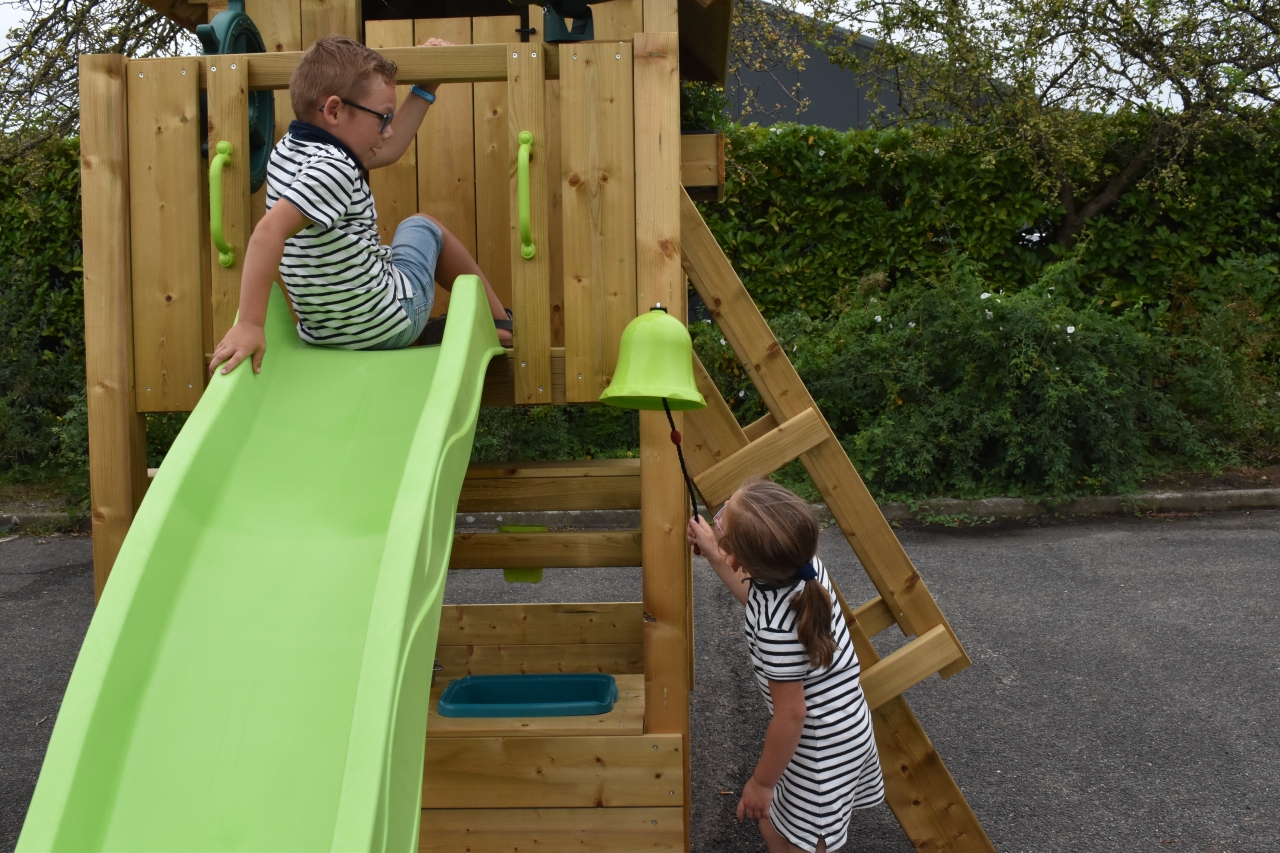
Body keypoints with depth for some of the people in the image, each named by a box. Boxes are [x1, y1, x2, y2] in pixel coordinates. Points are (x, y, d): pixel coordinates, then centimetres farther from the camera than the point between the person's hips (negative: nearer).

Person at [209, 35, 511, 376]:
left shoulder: (289, 150, 5)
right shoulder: (333, 169, -25)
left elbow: (386, 151, 17)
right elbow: (270, 230, -38)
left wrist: (426, 88, 20)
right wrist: (250, 324, -38)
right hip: (387, 327, -8)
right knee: (422, 227, 21)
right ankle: (500, 322, 37)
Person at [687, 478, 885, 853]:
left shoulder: (776, 630, -36)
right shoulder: (805, 564, -13)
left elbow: (791, 715, -25)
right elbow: (758, 600, 10)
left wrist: (762, 782, -10)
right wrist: (713, 555, 11)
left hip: (822, 748, -8)